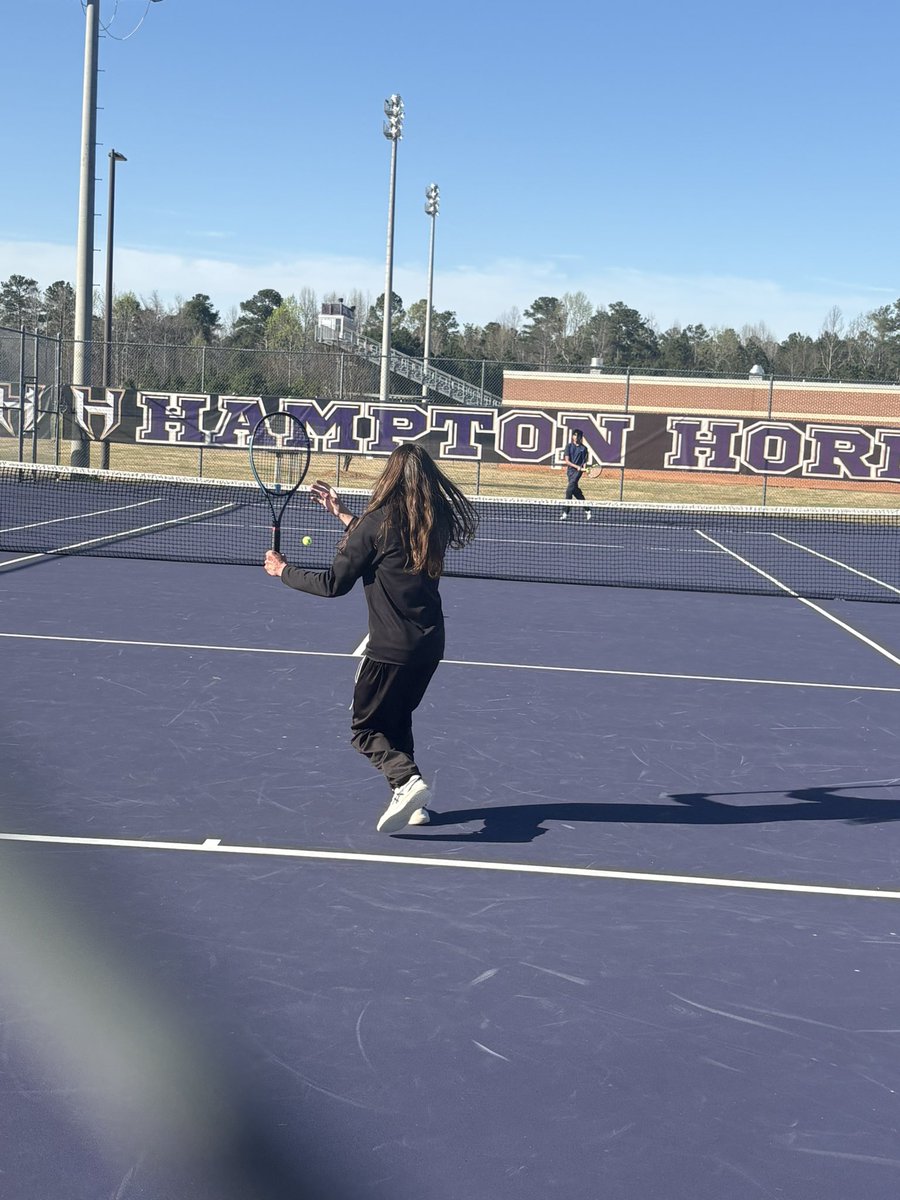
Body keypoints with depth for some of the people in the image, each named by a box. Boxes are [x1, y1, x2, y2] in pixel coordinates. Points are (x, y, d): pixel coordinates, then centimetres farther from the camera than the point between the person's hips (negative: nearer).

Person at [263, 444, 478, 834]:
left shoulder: (378, 521, -15)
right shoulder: (437, 519, 4)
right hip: (431, 644, 7)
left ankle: (407, 781, -18)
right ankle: (411, 802, 22)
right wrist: (341, 513, 28)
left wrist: (283, 571, 5)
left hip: (391, 648, -7)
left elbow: (334, 583, -10)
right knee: (397, 720, 24)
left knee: (365, 729, 7)